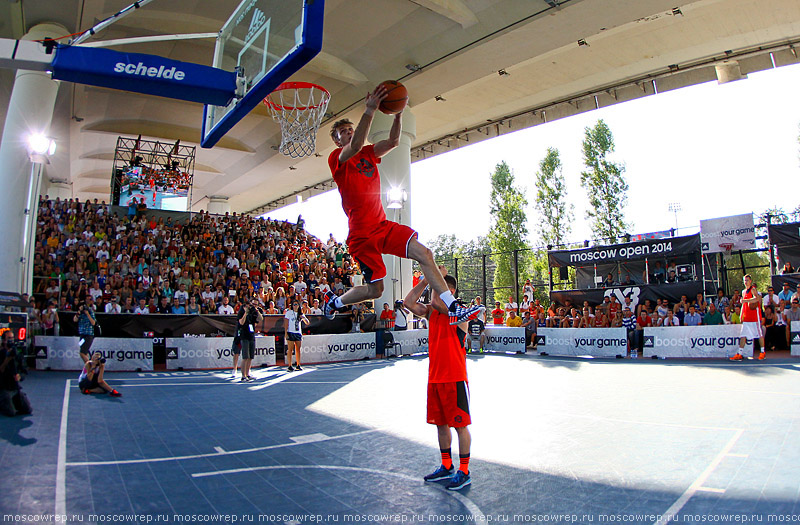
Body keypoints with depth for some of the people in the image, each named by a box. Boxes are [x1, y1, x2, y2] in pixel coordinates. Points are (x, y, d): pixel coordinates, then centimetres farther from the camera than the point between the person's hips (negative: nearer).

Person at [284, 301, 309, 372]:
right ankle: (289, 366, -3)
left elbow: (307, 323, 14)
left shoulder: (300, 314, 14)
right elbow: (286, 323, -3)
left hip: (298, 333, 5)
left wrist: (304, 318, -6)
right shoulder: (289, 312, 1)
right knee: (290, 349, -6)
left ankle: (298, 366, 11)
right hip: (291, 333, -4)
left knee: (298, 349, 5)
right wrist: (286, 333, -12)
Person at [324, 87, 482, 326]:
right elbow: (355, 147, -27)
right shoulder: (336, 158, -5)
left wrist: (398, 114, -15)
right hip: (362, 234, -6)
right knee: (375, 290, 1)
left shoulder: (369, 153, 16)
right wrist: (370, 110, -35)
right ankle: (335, 300, 30)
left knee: (424, 254, -12)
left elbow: (393, 141, 1)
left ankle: (454, 308, -13)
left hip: (382, 225, 6)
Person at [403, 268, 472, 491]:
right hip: (435, 378, 8)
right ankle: (446, 467, 31)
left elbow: (437, 302, -29)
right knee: (440, 423, 16)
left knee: (460, 425, 3)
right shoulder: (431, 311, 9)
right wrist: (425, 280, -3)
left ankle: (464, 472, 15)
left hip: (455, 378, -7)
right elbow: (409, 303, -1)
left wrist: (439, 277, -17)